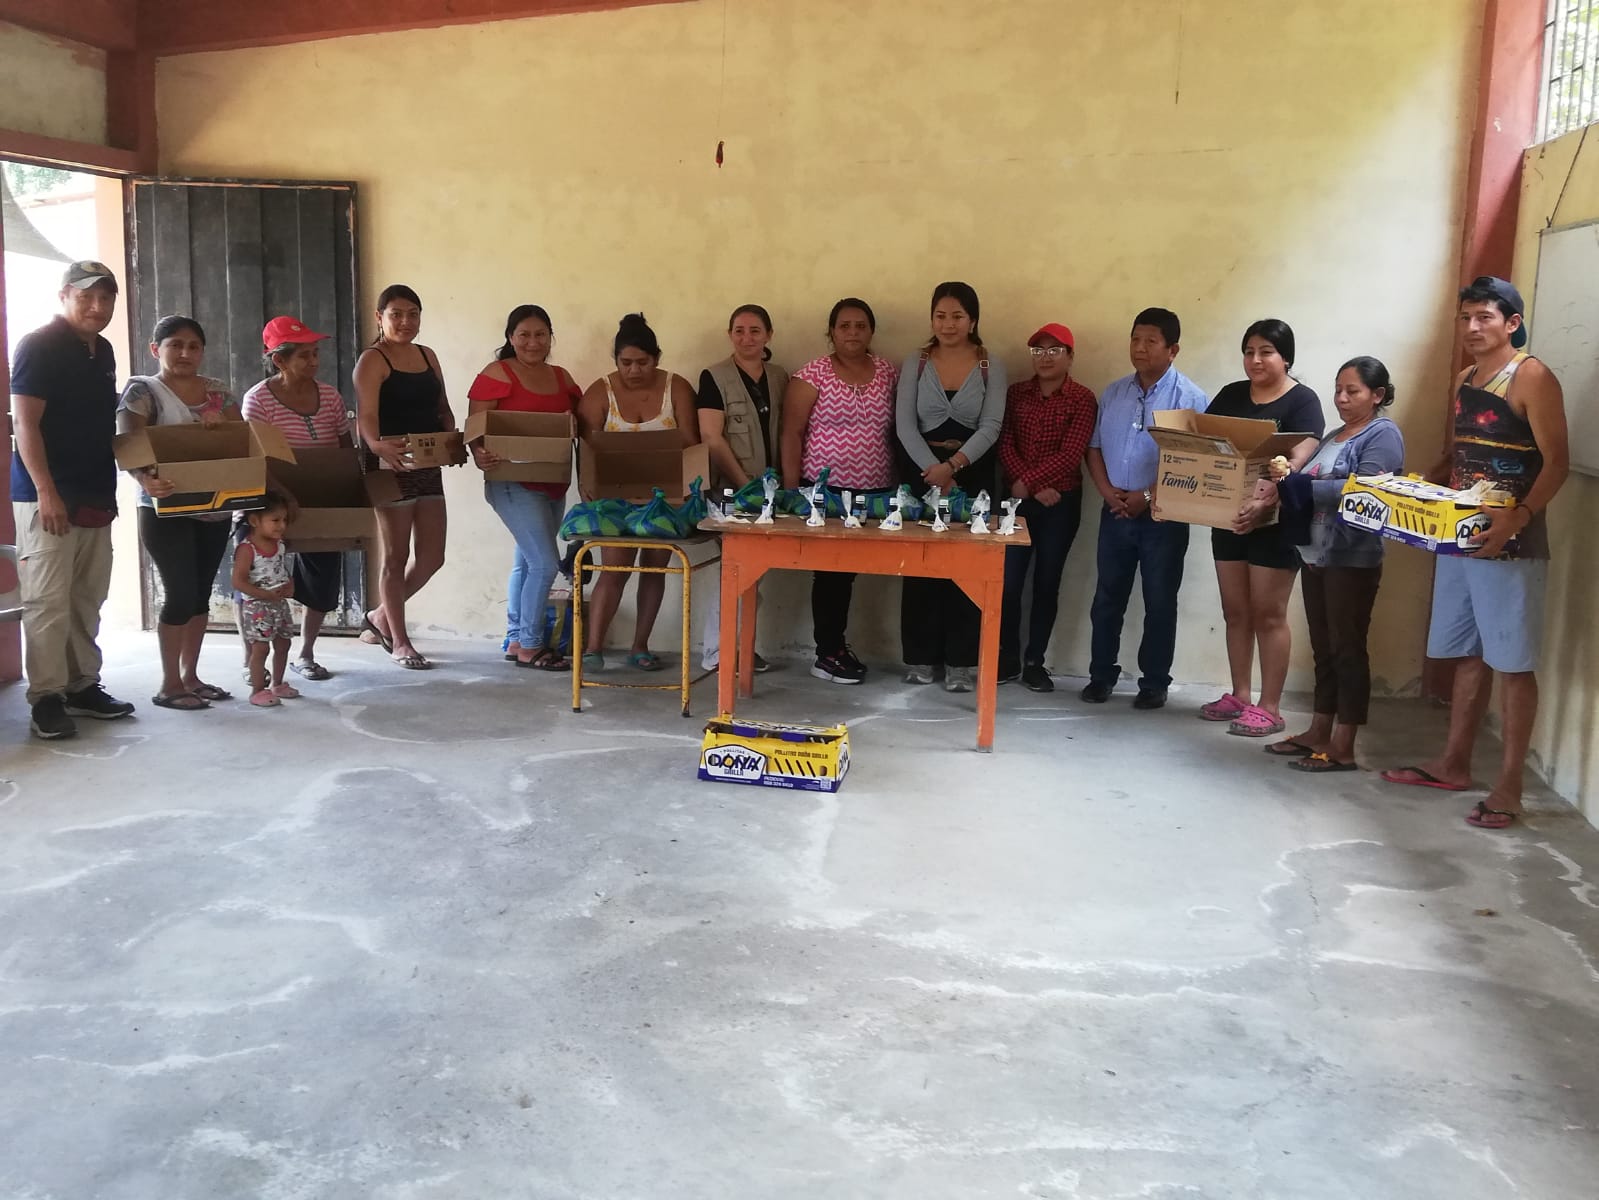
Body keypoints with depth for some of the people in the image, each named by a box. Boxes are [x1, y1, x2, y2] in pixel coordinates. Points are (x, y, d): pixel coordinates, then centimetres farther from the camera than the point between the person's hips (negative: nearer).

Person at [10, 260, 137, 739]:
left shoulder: (103, 352, 15)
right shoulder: (39, 347, -8)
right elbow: (24, 422, -14)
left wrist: (112, 490, 18)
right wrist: (46, 491, -22)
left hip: (96, 496, 8)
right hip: (48, 497, -8)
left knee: (88, 598, 11)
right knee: (48, 601, -6)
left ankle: (82, 686, 19)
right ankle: (46, 698, -1)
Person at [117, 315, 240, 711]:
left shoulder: (216, 390, 11)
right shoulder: (143, 390, -6)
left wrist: (222, 423, -15)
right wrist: (145, 478, -38)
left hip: (214, 509, 6)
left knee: (201, 593, 10)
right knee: (180, 594, -5)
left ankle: (190, 676, 21)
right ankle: (169, 685, 5)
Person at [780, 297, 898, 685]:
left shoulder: (888, 372, 8)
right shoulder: (813, 374, -4)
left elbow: (898, 429, 12)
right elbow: (791, 434, -6)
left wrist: (899, 484, 7)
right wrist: (791, 491, -11)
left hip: (874, 492, 4)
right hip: (824, 489, -4)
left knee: (849, 568, 10)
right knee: (831, 568, 0)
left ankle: (836, 645, 23)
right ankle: (827, 654, 9)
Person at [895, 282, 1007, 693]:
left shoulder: (991, 367, 2)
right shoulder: (916, 363, 4)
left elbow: (991, 426, -7)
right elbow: (905, 423, -4)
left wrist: (953, 465, -21)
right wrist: (932, 469, -17)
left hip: (973, 472, -1)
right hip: (921, 469, 1)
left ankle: (960, 661, 5)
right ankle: (920, 657, 12)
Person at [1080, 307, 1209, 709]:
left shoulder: (1189, 398, -8)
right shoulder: (1114, 393, 10)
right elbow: (1094, 447, 11)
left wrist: (1148, 496, -17)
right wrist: (1107, 491, -5)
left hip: (1163, 516, -5)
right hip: (1115, 513, 5)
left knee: (1159, 603, 5)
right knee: (1107, 599, 10)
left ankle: (1154, 683, 15)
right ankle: (1101, 676, 21)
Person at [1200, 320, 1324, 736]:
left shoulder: (1302, 401, -9)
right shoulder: (1230, 395, 9)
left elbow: (1297, 464, -23)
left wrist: (1264, 503, -39)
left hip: (1275, 521, -6)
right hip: (1228, 517, 6)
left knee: (1269, 615, -2)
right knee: (1235, 611, 12)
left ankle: (1270, 708, 4)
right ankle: (1239, 696, 22)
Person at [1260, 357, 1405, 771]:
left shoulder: (1383, 435, -7)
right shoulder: (1335, 436, 19)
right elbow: (1311, 483, 16)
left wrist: (1295, 485, -22)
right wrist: (1284, 486, -5)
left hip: (1352, 561, -8)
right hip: (1315, 555, 8)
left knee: (1347, 649, -3)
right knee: (1323, 648, 12)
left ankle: (1343, 748, 1)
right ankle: (1319, 733, 19)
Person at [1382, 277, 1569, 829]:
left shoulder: (1532, 378, -10)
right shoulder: (1465, 380, 14)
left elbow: (1557, 462, -16)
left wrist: (1518, 517, -30)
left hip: (1509, 543, -8)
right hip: (1459, 535, 8)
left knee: (1512, 665, -3)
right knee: (1468, 656, 15)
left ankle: (1508, 787, 2)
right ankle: (1453, 764, 25)